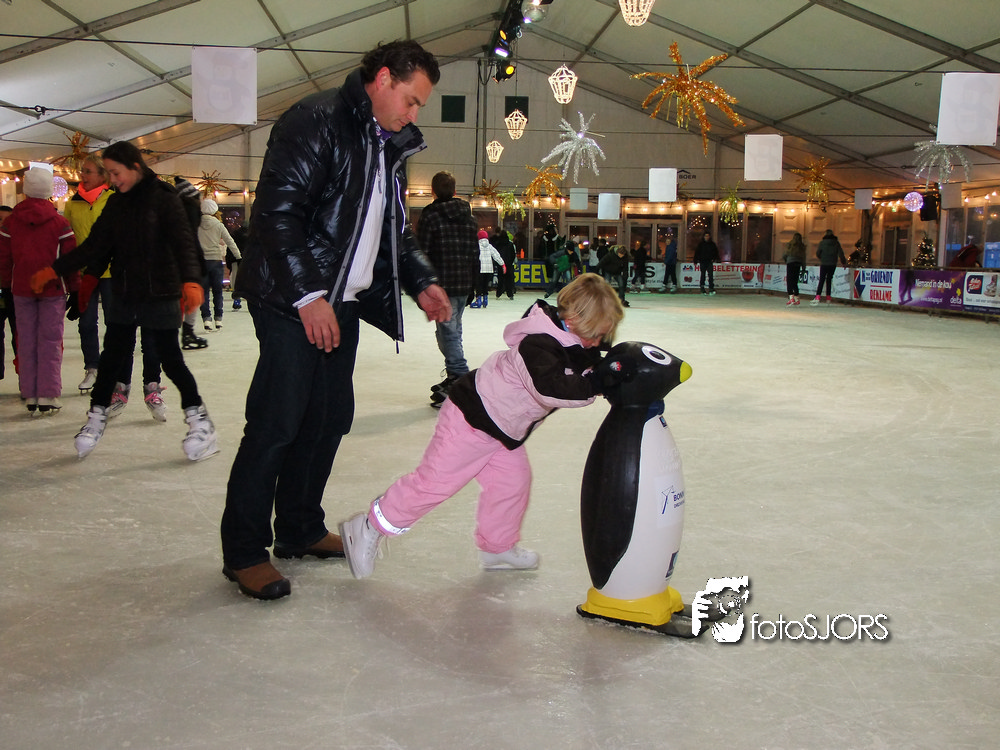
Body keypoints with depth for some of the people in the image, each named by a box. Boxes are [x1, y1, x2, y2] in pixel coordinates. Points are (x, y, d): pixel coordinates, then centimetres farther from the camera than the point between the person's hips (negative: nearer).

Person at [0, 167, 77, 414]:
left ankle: (30, 396, 9)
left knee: (26, 341, 8)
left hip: (21, 289, 3)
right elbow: (70, 259, -4)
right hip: (53, 290, -2)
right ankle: (48, 396, -2)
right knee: (50, 340, 1)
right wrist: (74, 289, 5)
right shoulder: (59, 222, -7)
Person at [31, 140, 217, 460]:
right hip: (123, 295, 6)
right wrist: (54, 269, 8)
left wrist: (190, 280, -35)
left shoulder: (164, 198, -9)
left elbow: (183, 242, -19)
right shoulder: (116, 203, 9)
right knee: (111, 356, 9)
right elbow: (96, 245, 11)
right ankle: (96, 417, 23)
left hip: (159, 295, -5)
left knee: (170, 358, -2)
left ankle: (200, 420, 9)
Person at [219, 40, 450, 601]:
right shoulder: (315, 123, -12)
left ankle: (300, 529, 26)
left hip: (343, 302, 9)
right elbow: (278, 213, -20)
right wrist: (309, 294, -24)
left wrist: (421, 281, 10)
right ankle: (244, 551, 3)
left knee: (330, 418, 12)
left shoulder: (391, 147, 17)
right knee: (276, 423, -8)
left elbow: (396, 228, 26)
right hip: (292, 302, -9)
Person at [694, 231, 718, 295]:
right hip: (702, 262, 0)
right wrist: (695, 260, 1)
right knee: (703, 275, 6)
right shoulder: (700, 244, 5)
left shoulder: (712, 244, 7)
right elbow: (697, 253, 7)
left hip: (710, 261, 0)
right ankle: (702, 288, 13)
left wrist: (714, 258, 1)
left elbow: (716, 252, 15)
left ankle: (711, 288, -12)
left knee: (711, 275, -10)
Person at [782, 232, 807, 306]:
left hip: (790, 262, -4)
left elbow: (786, 254, 3)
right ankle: (796, 299, 17)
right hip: (798, 264, 5)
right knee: (795, 282, 14)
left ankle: (791, 298, -24)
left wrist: (783, 258, 25)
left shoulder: (790, 244, 0)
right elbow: (803, 257, 11)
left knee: (789, 281, -9)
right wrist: (803, 267, 19)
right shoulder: (802, 246, 10)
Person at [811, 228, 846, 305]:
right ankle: (828, 298, 12)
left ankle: (817, 298, -13)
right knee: (829, 280, 12)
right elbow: (840, 254, 2)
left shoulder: (822, 242, -4)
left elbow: (817, 253, 0)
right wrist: (844, 262, 16)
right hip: (833, 264, 2)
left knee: (821, 280, -2)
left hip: (824, 264, -2)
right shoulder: (836, 243, 2)